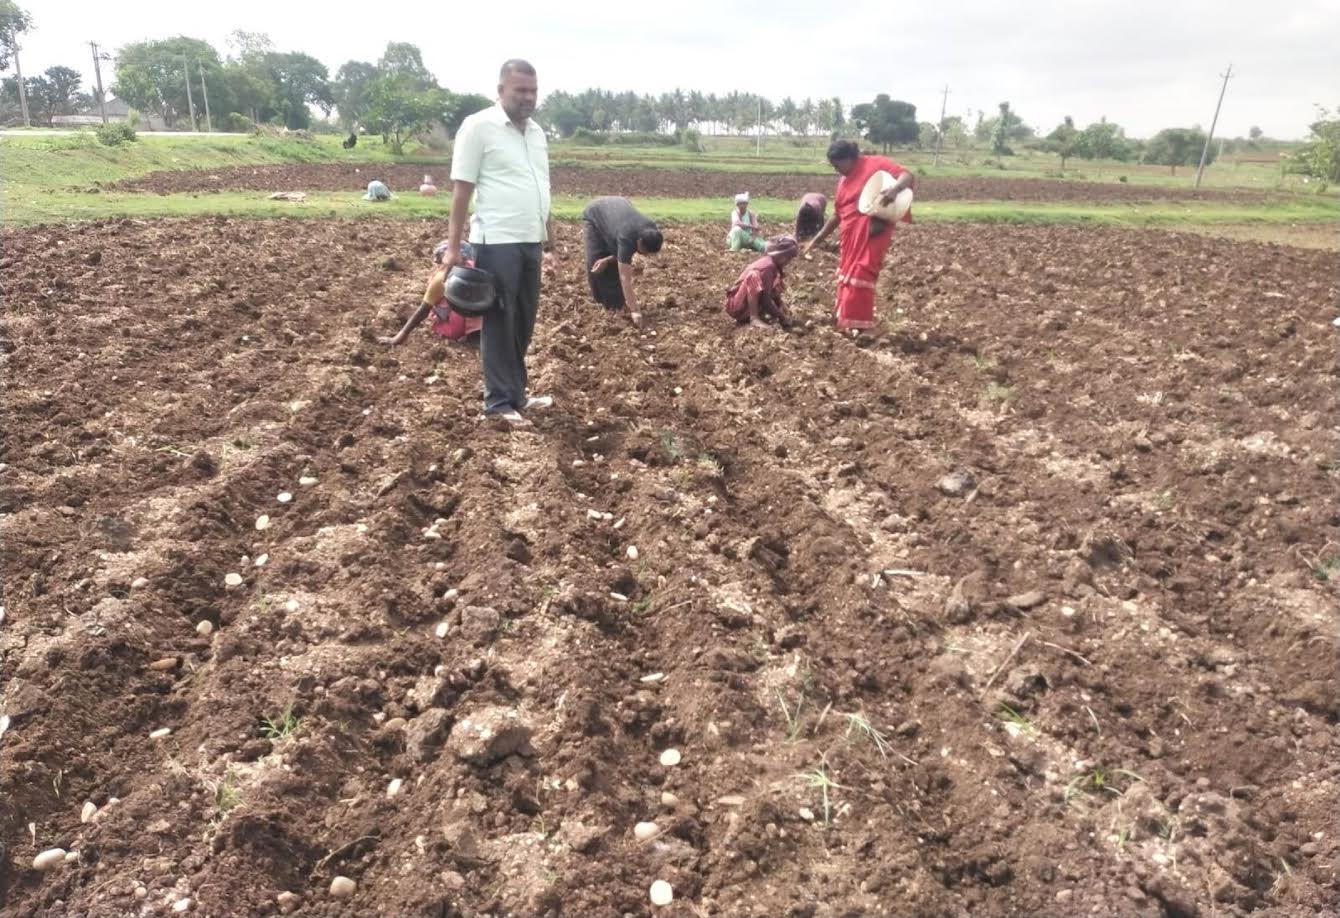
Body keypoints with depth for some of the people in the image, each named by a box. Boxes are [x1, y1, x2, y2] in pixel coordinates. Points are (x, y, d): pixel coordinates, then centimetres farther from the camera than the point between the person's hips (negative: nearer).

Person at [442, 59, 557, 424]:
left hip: (530, 243, 7)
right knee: (499, 323, -1)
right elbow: (461, 190, -8)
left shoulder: (537, 132, 15)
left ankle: (516, 393, 24)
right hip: (497, 243, -7)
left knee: (524, 323, 12)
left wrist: (549, 246, 18)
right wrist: (453, 246, -13)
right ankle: (499, 402, 8)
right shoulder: (479, 126, -6)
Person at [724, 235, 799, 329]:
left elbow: (775, 294, 12)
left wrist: (784, 311, -1)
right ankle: (754, 318, -29)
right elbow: (765, 299, -26)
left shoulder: (773, 265, 6)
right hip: (737, 306, -10)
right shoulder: (769, 266, -21)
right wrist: (781, 317, -20)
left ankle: (757, 314, 0)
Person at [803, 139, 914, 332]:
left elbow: (908, 176, -13)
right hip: (850, 237, 8)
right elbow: (837, 214, 23)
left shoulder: (876, 163, -5)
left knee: (860, 278, -11)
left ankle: (860, 326, -6)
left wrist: (894, 190, -35)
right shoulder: (843, 181, 17)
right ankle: (845, 323, 23)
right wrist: (817, 239, 22)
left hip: (872, 233, -8)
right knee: (847, 279, 13)